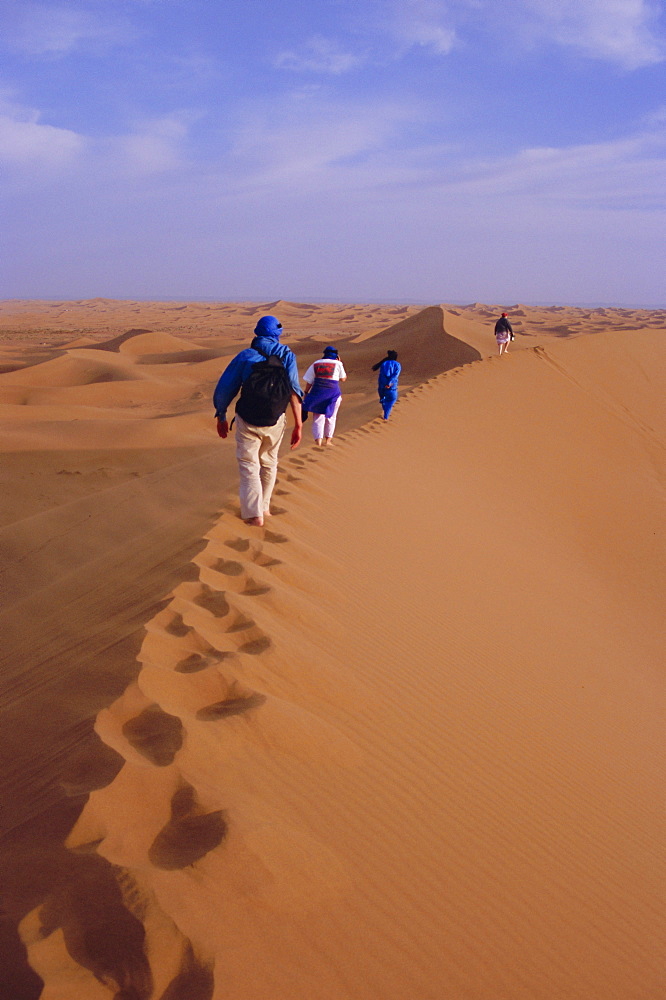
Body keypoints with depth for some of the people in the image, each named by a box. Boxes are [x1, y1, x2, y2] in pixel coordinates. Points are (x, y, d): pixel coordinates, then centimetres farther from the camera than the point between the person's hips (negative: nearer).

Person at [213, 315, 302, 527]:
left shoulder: (245, 356, -1)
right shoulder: (287, 356, 0)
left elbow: (224, 390, -1)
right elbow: (294, 390, -11)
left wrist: (221, 417, 11)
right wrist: (298, 424, -13)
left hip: (247, 422, -2)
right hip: (275, 422, 2)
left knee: (249, 466, 6)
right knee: (269, 464, 21)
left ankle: (254, 513, -1)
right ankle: (264, 507, 29)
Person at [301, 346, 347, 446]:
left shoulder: (315, 364, 5)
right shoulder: (337, 364, -1)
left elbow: (309, 381, 3)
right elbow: (343, 378, 10)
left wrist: (306, 393, 12)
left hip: (317, 393, 1)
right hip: (333, 394, -1)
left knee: (318, 419, 4)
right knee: (330, 417, 16)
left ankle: (318, 441, -9)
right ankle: (328, 439, 19)